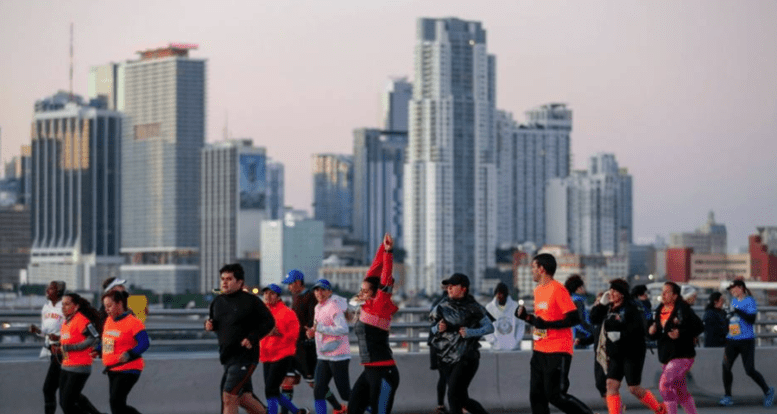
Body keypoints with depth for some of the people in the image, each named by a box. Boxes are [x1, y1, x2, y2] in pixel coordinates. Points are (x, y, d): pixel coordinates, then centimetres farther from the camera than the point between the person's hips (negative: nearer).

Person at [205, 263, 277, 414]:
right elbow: (216, 322, 24)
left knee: (229, 398, -14)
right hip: (226, 356, 7)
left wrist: (252, 338, -17)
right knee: (245, 399, 13)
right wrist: (210, 325, 0)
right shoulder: (218, 302, 10)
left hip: (245, 357, -7)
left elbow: (269, 322, -5)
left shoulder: (250, 301, -8)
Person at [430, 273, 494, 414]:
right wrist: (438, 328, -8)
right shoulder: (443, 306, 7)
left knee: (454, 394, -14)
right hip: (446, 358, 5)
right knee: (462, 399, 8)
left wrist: (470, 332, -15)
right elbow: (434, 329, 15)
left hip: (466, 358, -5)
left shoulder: (473, 308, -4)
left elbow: (490, 327, -1)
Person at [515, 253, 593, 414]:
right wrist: (525, 316, 8)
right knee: (536, 395, 4)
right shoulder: (538, 290, 14)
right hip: (540, 351, 9)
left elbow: (574, 318, -18)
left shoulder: (558, 289, -13)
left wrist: (547, 324, -23)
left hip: (558, 352, -9)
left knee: (556, 396, -8)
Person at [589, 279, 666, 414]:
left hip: (632, 354, -7)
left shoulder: (631, 308, -13)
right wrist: (601, 303, 0)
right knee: (611, 384, -6)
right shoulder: (608, 308, 9)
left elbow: (638, 327, -21)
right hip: (615, 355, 7)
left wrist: (621, 335, -25)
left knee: (634, 389, -2)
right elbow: (594, 319, 9)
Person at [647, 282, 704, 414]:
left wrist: (681, 334, -24)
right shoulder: (660, 310, 10)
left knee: (664, 384, -20)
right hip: (667, 357, 8)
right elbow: (656, 335, 18)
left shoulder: (682, 309, -12)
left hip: (682, 356, -8)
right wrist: (651, 332, -5)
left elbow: (699, 327, -14)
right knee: (681, 393, 15)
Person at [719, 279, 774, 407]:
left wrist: (738, 311, -24)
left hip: (746, 340, -7)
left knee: (750, 370, -6)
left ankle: (767, 391, 15)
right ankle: (728, 397, 1)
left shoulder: (749, 301, -7)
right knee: (726, 367, -5)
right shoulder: (734, 301, 16)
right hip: (731, 339, 7)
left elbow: (752, 319, -18)